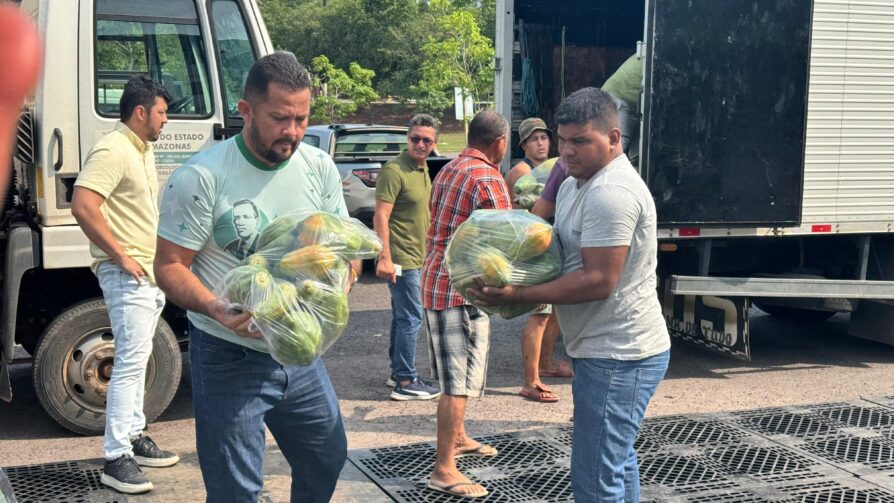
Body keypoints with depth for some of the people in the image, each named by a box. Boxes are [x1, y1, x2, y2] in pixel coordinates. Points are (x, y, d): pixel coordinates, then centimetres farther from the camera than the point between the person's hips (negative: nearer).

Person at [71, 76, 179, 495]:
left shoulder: (143, 150, 16)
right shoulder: (112, 151, -16)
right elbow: (83, 207, -27)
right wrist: (121, 256, -22)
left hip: (150, 273, 10)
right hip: (127, 275, -10)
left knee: (137, 361, 17)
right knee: (130, 363, -10)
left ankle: (134, 437, 27)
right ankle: (116, 458, -6)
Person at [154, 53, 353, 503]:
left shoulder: (319, 169, 0)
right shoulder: (201, 177, -16)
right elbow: (169, 265, -14)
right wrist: (216, 309, -32)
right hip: (229, 359, -5)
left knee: (327, 460, 21)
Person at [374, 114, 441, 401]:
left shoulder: (423, 169, 12)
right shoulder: (395, 170, -17)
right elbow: (380, 217, -22)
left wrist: (427, 251, 25)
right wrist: (385, 258, -28)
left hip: (415, 257, 10)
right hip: (401, 258, -10)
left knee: (402, 316, 17)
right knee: (411, 318, -7)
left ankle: (398, 372, 28)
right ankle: (406, 382, 0)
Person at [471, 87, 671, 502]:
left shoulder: (611, 194, -21)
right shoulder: (574, 184, 13)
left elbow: (599, 281, -25)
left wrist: (516, 295, -23)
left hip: (617, 357, -11)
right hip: (615, 349, 11)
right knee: (615, 463, 22)